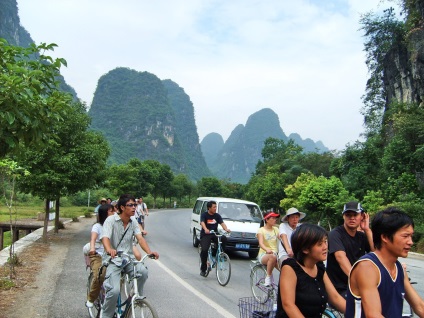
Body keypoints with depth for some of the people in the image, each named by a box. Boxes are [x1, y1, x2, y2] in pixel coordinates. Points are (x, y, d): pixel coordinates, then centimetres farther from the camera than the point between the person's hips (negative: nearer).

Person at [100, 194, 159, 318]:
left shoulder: (133, 221, 4)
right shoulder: (111, 220, -11)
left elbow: (140, 238, -8)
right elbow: (105, 238, -26)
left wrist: (149, 252, -27)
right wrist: (109, 250, -49)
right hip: (113, 260, -4)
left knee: (143, 271, -26)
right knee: (114, 291, -22)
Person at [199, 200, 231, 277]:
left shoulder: (217, 216, 6)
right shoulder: (204, 215, -5)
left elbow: (222, 223, -8)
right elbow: (202, 223, -23)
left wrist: (226, 229, -31)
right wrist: (206, 229, -46)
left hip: (215, 234, 3)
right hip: (205, 235, -3)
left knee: (224, 239, -27)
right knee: (204, 250, -21)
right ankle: (203, 269, -2)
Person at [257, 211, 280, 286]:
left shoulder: (276, 229, 11)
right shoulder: (261, 230, -3)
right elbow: (261, 243, -19)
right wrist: (267, 249, -42)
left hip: (275, 254, 4)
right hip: (263, 254, -4)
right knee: (272, 257, -38)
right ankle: (268, 276, -21)